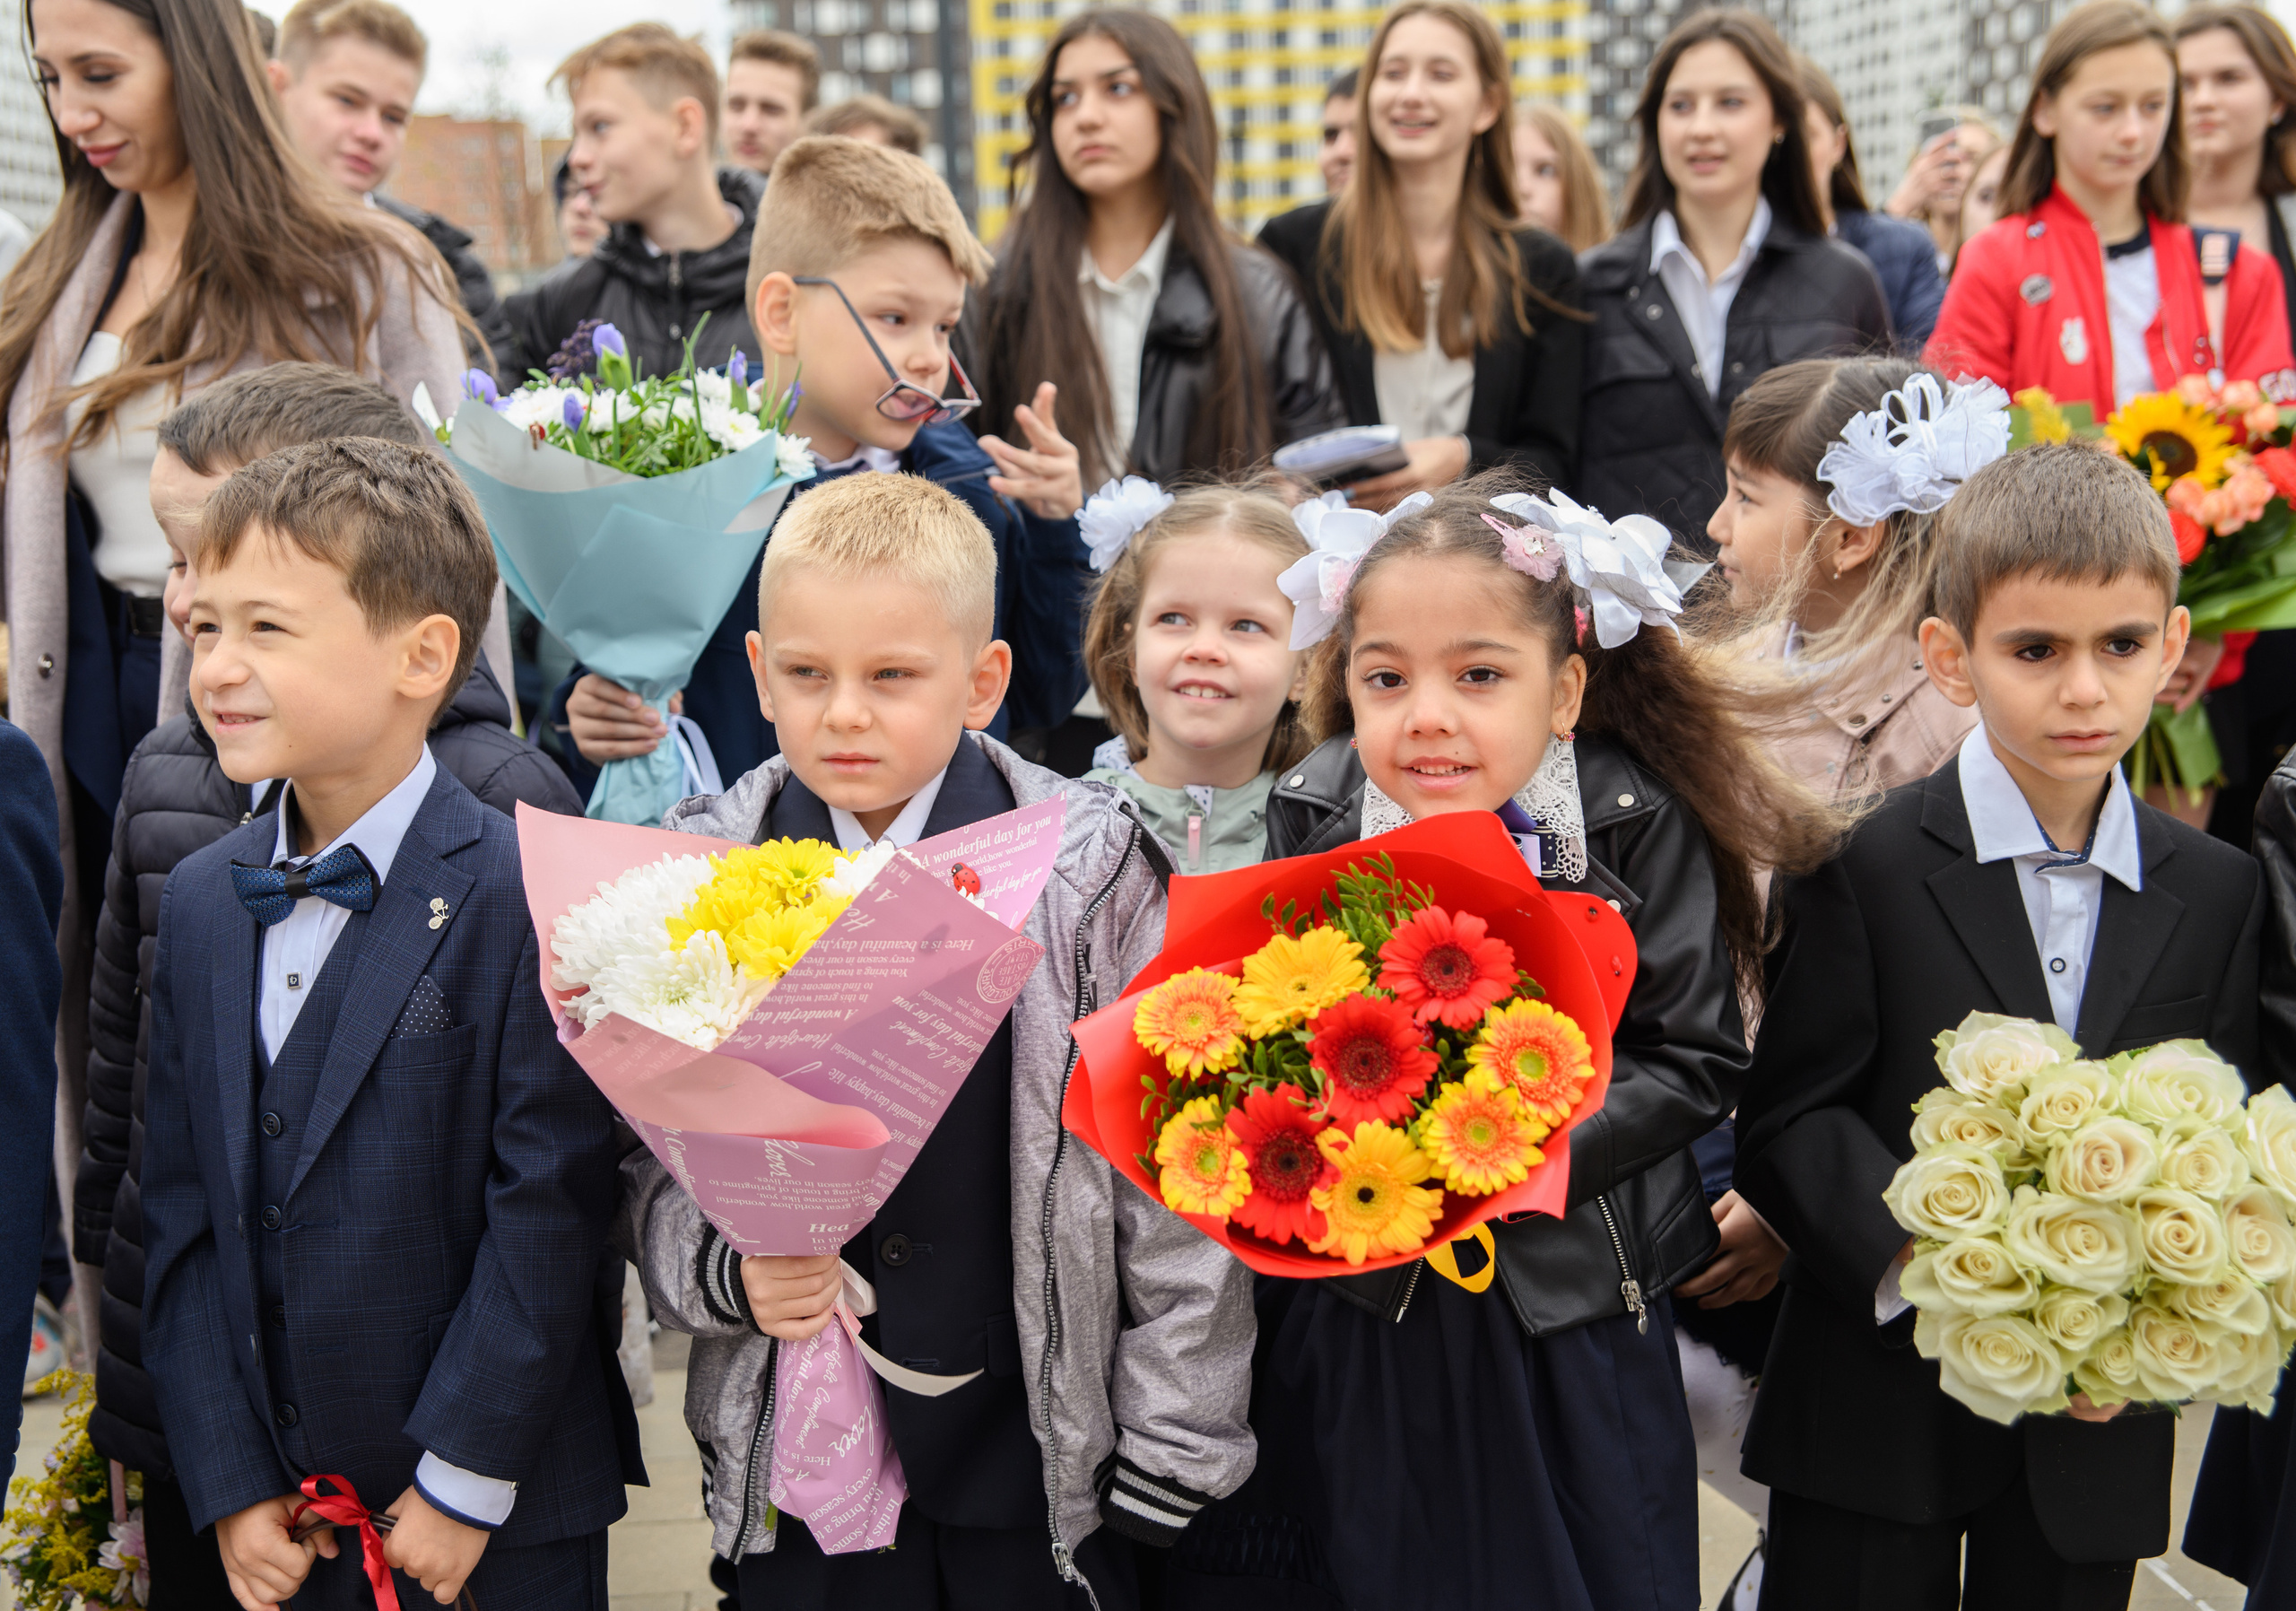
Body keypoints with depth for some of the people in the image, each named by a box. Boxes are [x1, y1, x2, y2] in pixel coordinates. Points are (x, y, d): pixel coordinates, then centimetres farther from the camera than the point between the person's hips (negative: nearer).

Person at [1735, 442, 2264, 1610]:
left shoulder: (2220, 893, 3)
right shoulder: (1863, 865, -9)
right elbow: (1787, 1120, -11)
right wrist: (1923, 1267, -24)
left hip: (2097, 1430, 3)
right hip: (1879, 1409, -3)